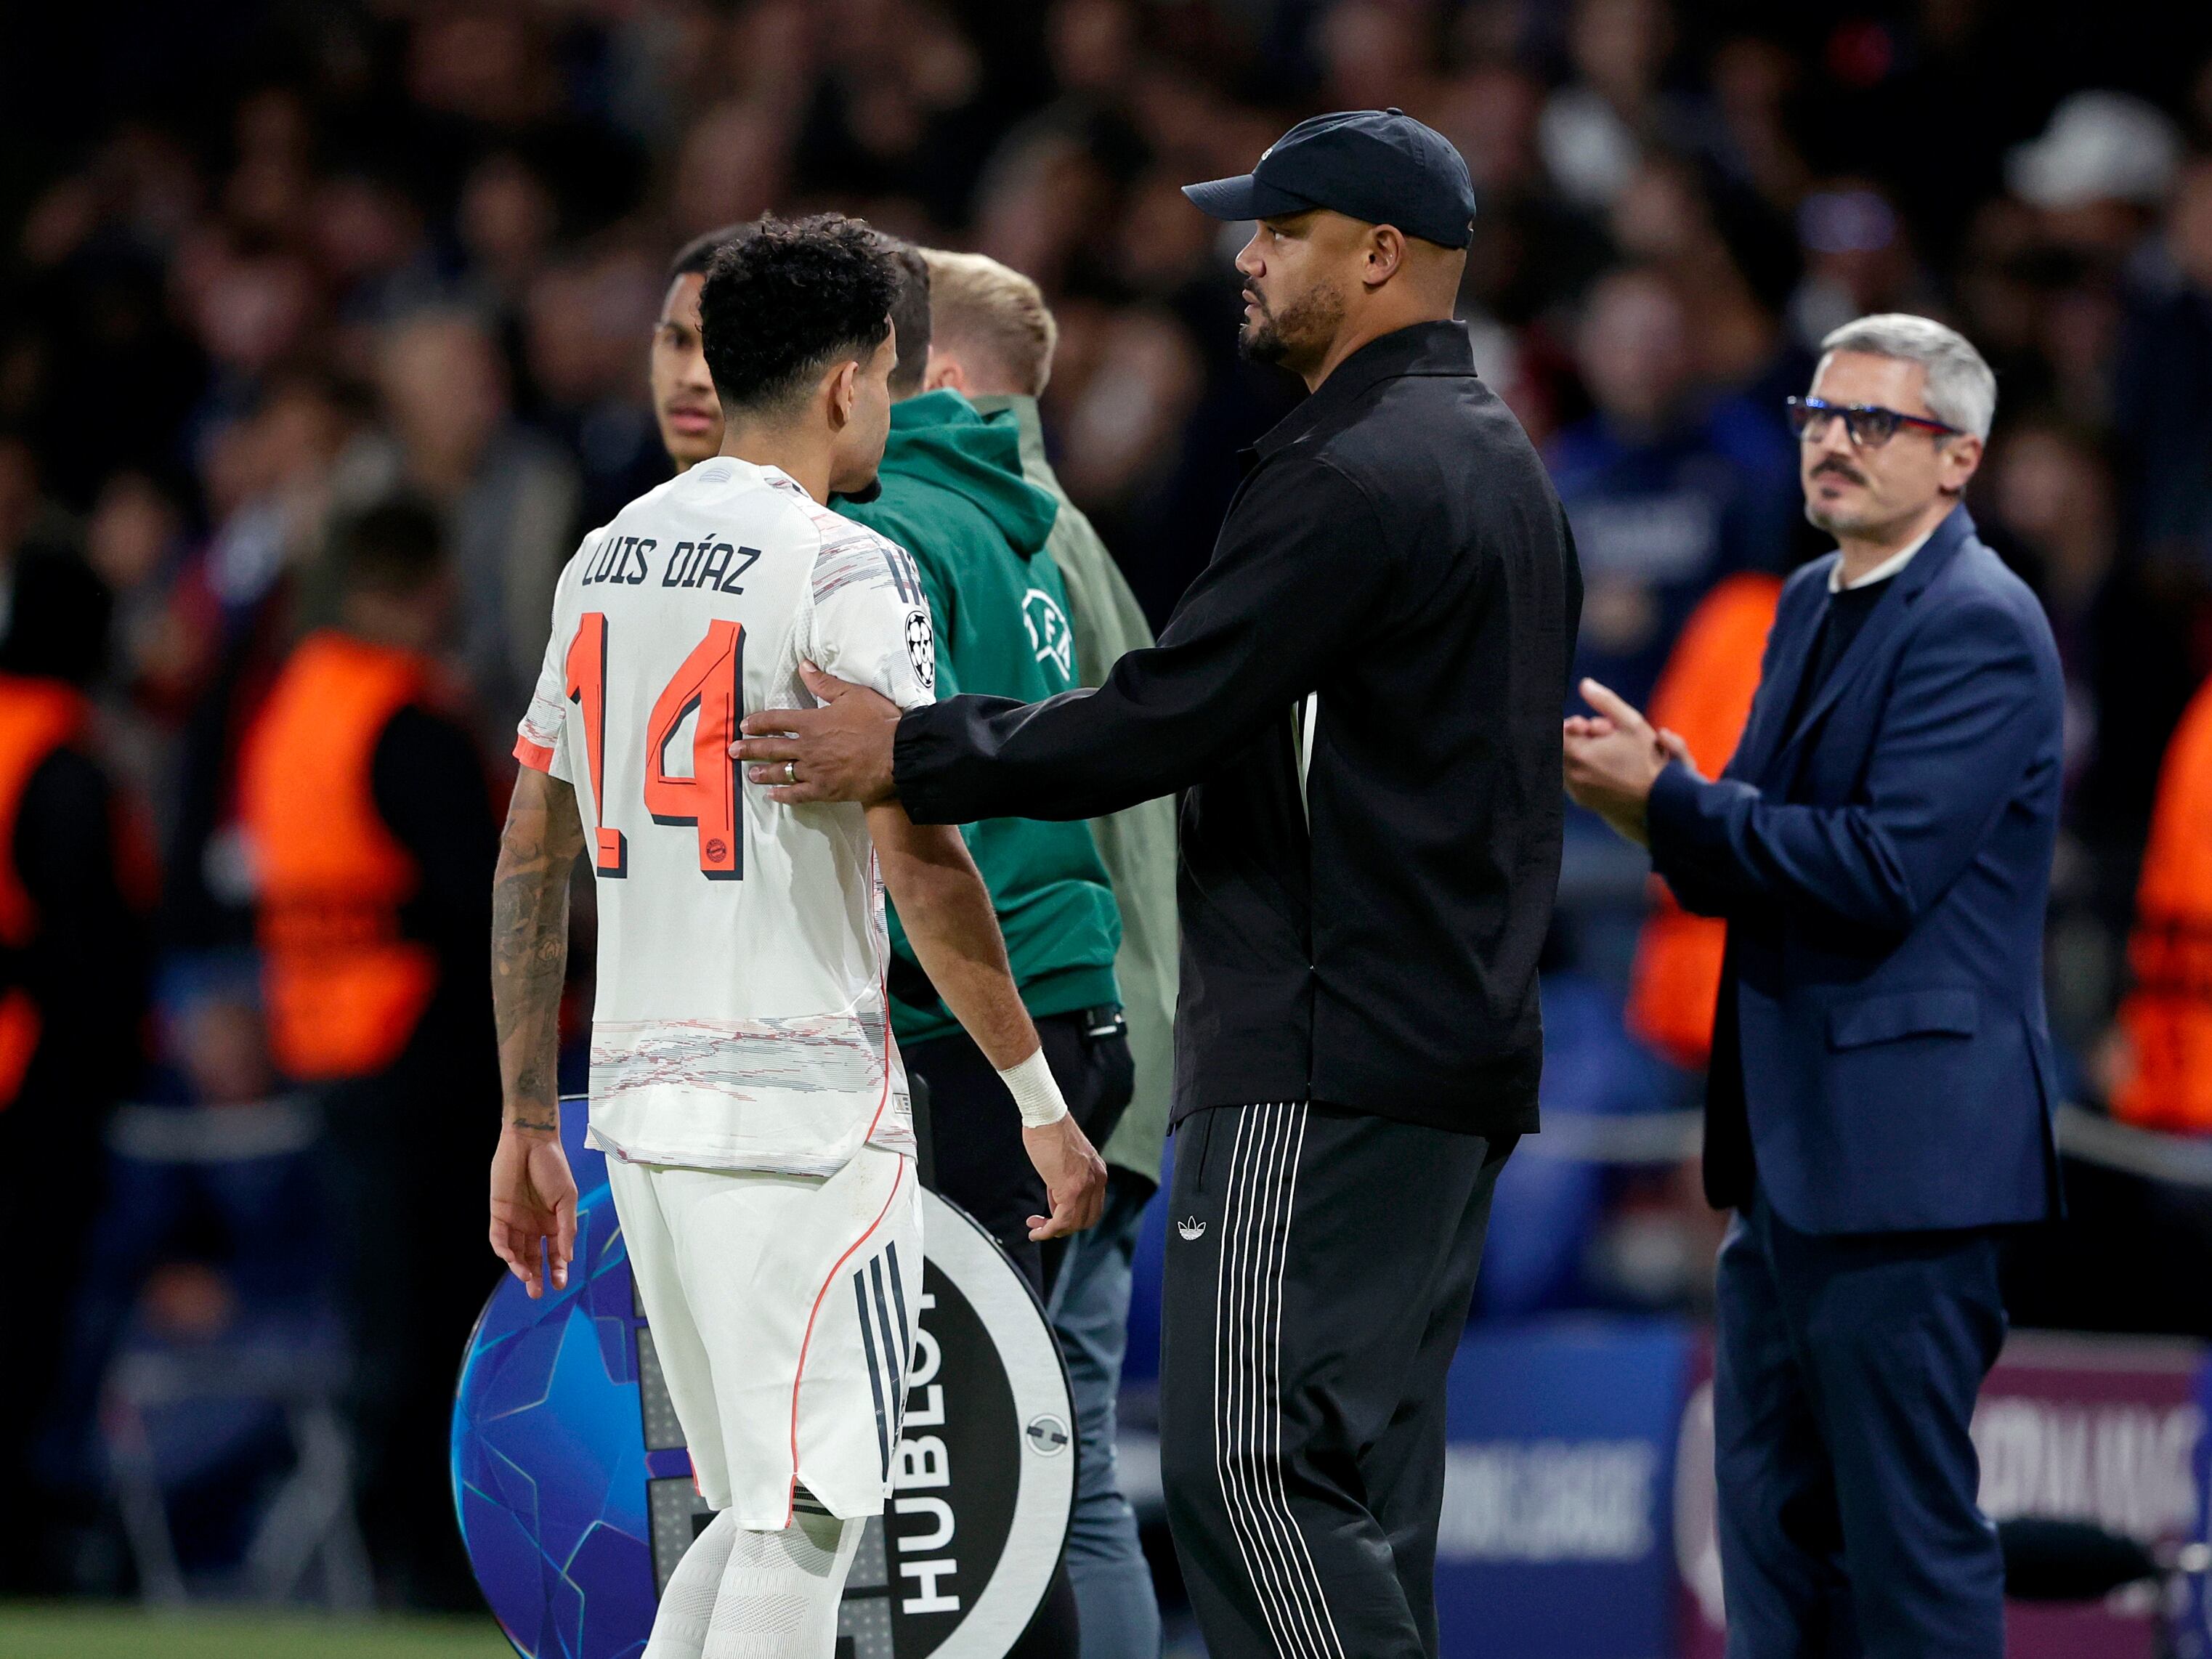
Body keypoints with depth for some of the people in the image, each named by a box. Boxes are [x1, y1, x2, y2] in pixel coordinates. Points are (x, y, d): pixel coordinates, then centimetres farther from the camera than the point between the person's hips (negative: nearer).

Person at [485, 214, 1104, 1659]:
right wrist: (1043, 1105, -10)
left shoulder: (604, 562, 13)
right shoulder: (843, 571, -9)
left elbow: (532, 860, 15)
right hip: (805, 1106, -8)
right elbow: (918, 859, -15)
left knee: (760, 1514, 16)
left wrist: (529, 1123, 20)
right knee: (802, 1524, -5)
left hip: (640, 1106, 8)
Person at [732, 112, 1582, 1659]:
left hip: (1327, 1066, -11)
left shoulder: (1353, 475, -14)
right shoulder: (1502, 463, 19)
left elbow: (1169, 717, -18)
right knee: (1363, 1483, 10)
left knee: (1252, 1459, -12)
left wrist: (911, 753, -11)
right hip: (1464, 1059, 11)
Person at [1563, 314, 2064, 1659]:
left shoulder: (1980, 627, -14)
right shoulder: (1813, 604, 16)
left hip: (1906, 1140, -10)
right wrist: (1664, 804, -3)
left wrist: (1669, 801, -17)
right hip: (1794, 1141, 10)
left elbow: (1883, 866, -22)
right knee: (1772, 1503, 14)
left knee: (1907, 1525, -6)